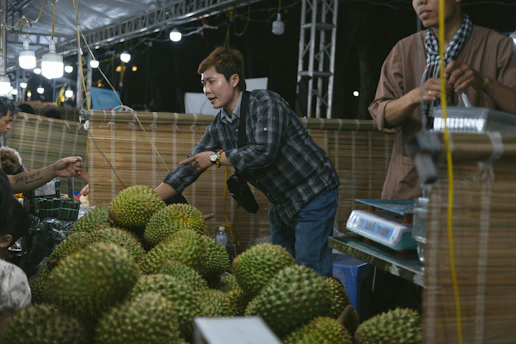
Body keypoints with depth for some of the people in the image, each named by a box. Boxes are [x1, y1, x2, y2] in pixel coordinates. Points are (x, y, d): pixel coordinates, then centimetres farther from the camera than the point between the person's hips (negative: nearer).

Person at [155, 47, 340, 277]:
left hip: (313, 194, -8)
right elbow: (189, 168, 2)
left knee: (309, 269, -12)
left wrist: (216, 158, -18)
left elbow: (264, 152, -30)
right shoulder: (218, 129, 3)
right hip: (281, 202, 8)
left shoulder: (265, 102, -18)